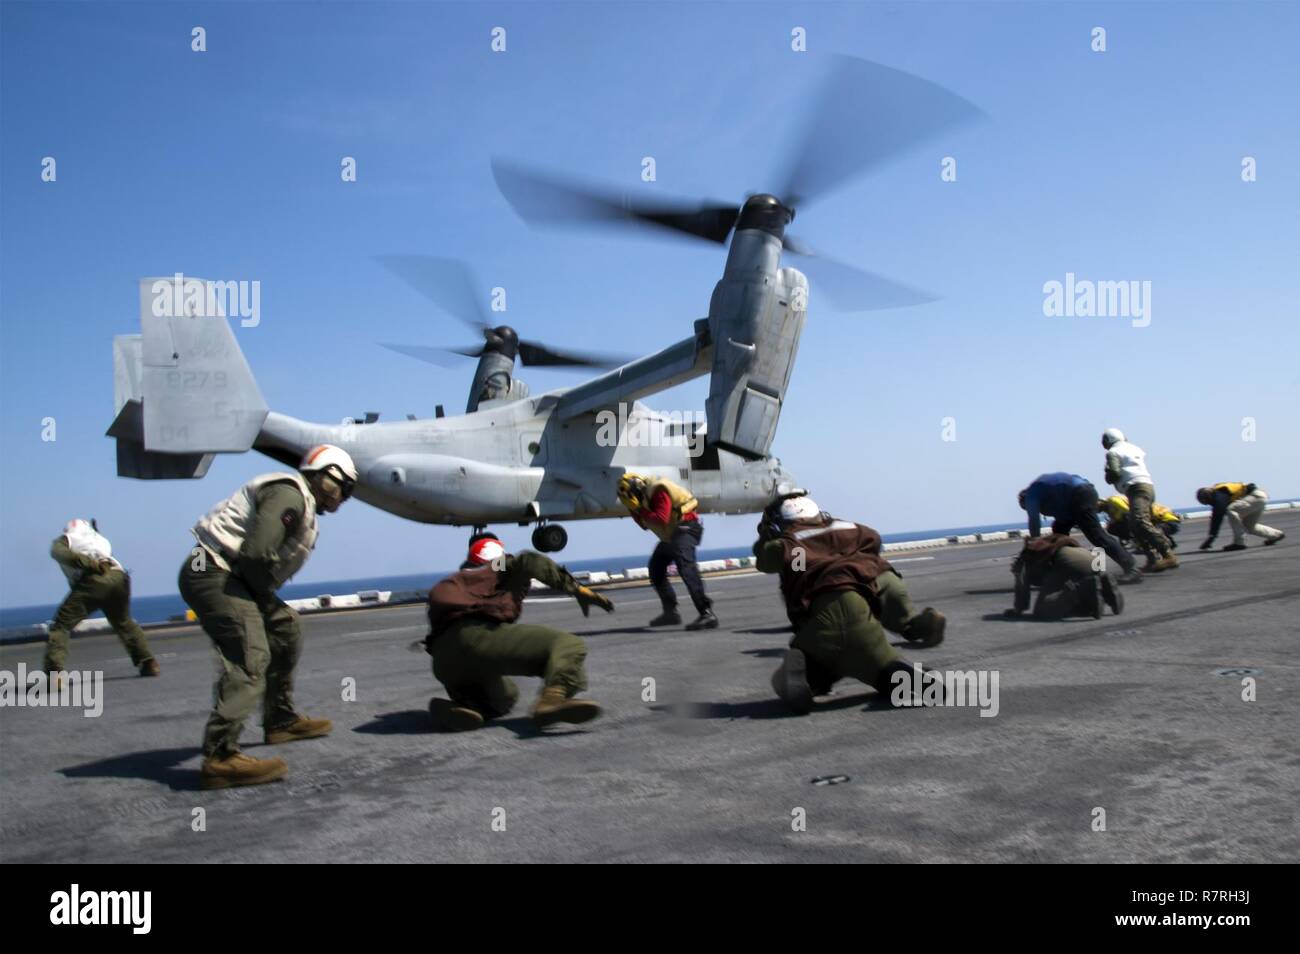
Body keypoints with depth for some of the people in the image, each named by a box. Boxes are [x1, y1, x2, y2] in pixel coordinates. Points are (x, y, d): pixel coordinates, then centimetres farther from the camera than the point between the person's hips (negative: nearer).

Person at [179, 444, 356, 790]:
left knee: (285, 627, 20)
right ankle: (220, 756, -31)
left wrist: (268, 600, 5)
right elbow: (257, 553, -24)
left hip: (232, 576, 11)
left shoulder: (304, 508, 22)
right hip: (214, 574, -11)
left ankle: (280, 720, 30)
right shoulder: (289, 495, -13)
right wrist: (265, 595, -9)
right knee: (250, 657, -23)